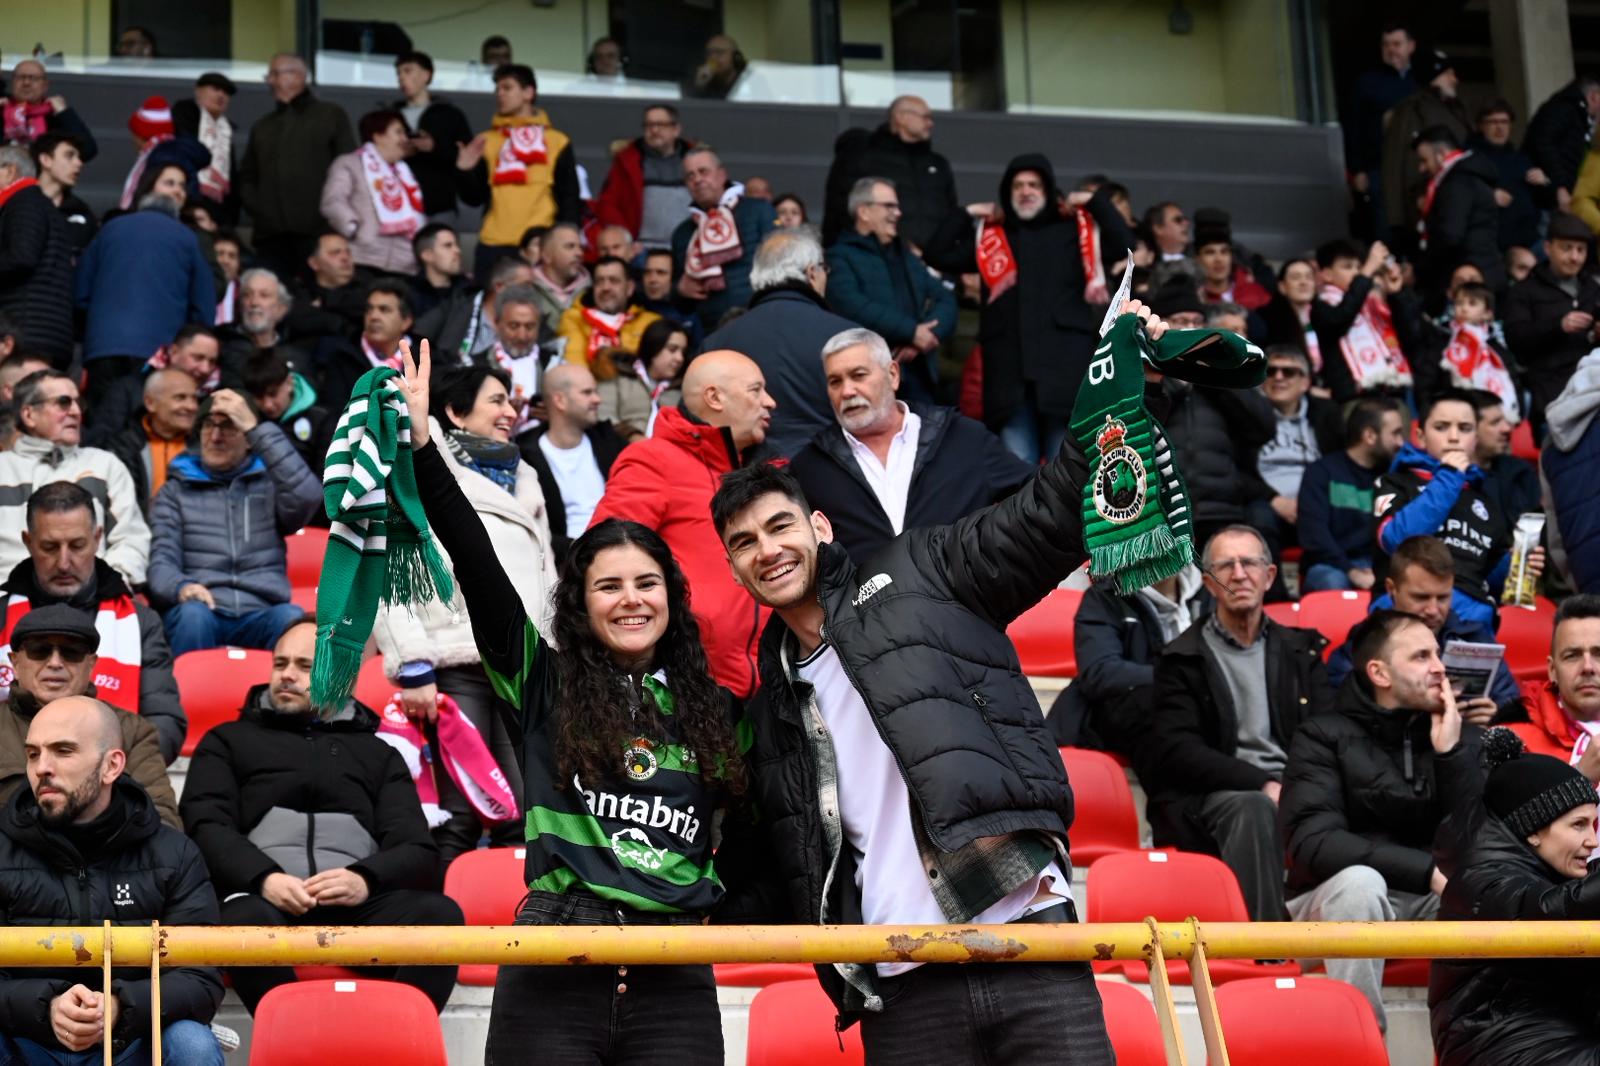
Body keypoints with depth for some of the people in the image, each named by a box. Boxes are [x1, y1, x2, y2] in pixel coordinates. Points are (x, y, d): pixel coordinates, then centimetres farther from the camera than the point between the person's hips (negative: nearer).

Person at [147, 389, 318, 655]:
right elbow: (162, 560, 6)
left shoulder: (269, 483, 19)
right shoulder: (176, 490, 19)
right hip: (201, 608, 0)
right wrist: (181, 586, -19)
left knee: (293, 619, -34)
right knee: (193, 613, -36)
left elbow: (308, 497, -5)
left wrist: (256, 429, -4)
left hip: (260, 614, 0)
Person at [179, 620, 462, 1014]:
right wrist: (263, 878, -12)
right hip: (268, 899, -1)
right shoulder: (229, 741, 27)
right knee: (247, 922, -39)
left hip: (356, 906, 2)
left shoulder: (378, 755, 28)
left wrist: (366, 879, -9)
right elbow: (206, 828, 10)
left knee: (440, 914, -31)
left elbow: (419, 852, 15)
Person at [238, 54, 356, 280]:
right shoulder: (263, 126, 26)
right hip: (271, 233, 4)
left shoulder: (330, 115, 10)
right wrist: (254, 205, 7)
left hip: (317, 230, -4)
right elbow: (247, 175, 26)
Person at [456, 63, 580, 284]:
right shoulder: (487, 141, 13)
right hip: (493, 248, 2)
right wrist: (465, 171, -8)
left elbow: (569, 199, 6)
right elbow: (474, 198, 11)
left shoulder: (557, 142, 7)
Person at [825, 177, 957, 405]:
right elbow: (853, 306, -17)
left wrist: (927, 335, -7)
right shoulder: (841, 257, 1)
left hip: (919, 377, 7)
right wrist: (911, 331, -16)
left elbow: (945, 300, 14)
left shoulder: (907, 256, 24)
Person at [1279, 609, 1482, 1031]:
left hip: (1430, 904, 3)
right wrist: (1429, 871, -25)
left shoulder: (1462, 736, 8)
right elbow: (1312, 842, -19)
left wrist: (1450, 752, -13)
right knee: (1360, 880, -35)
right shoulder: (1325, 736, -4)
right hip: (1339, 903, -3)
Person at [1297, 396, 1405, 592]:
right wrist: (1351, 572, -20)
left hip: (1379, 566, 3)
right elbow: (1313, 532, -8)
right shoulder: (1322, 472, 4)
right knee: (1333, 583, -38)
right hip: (1331, 566, -2)